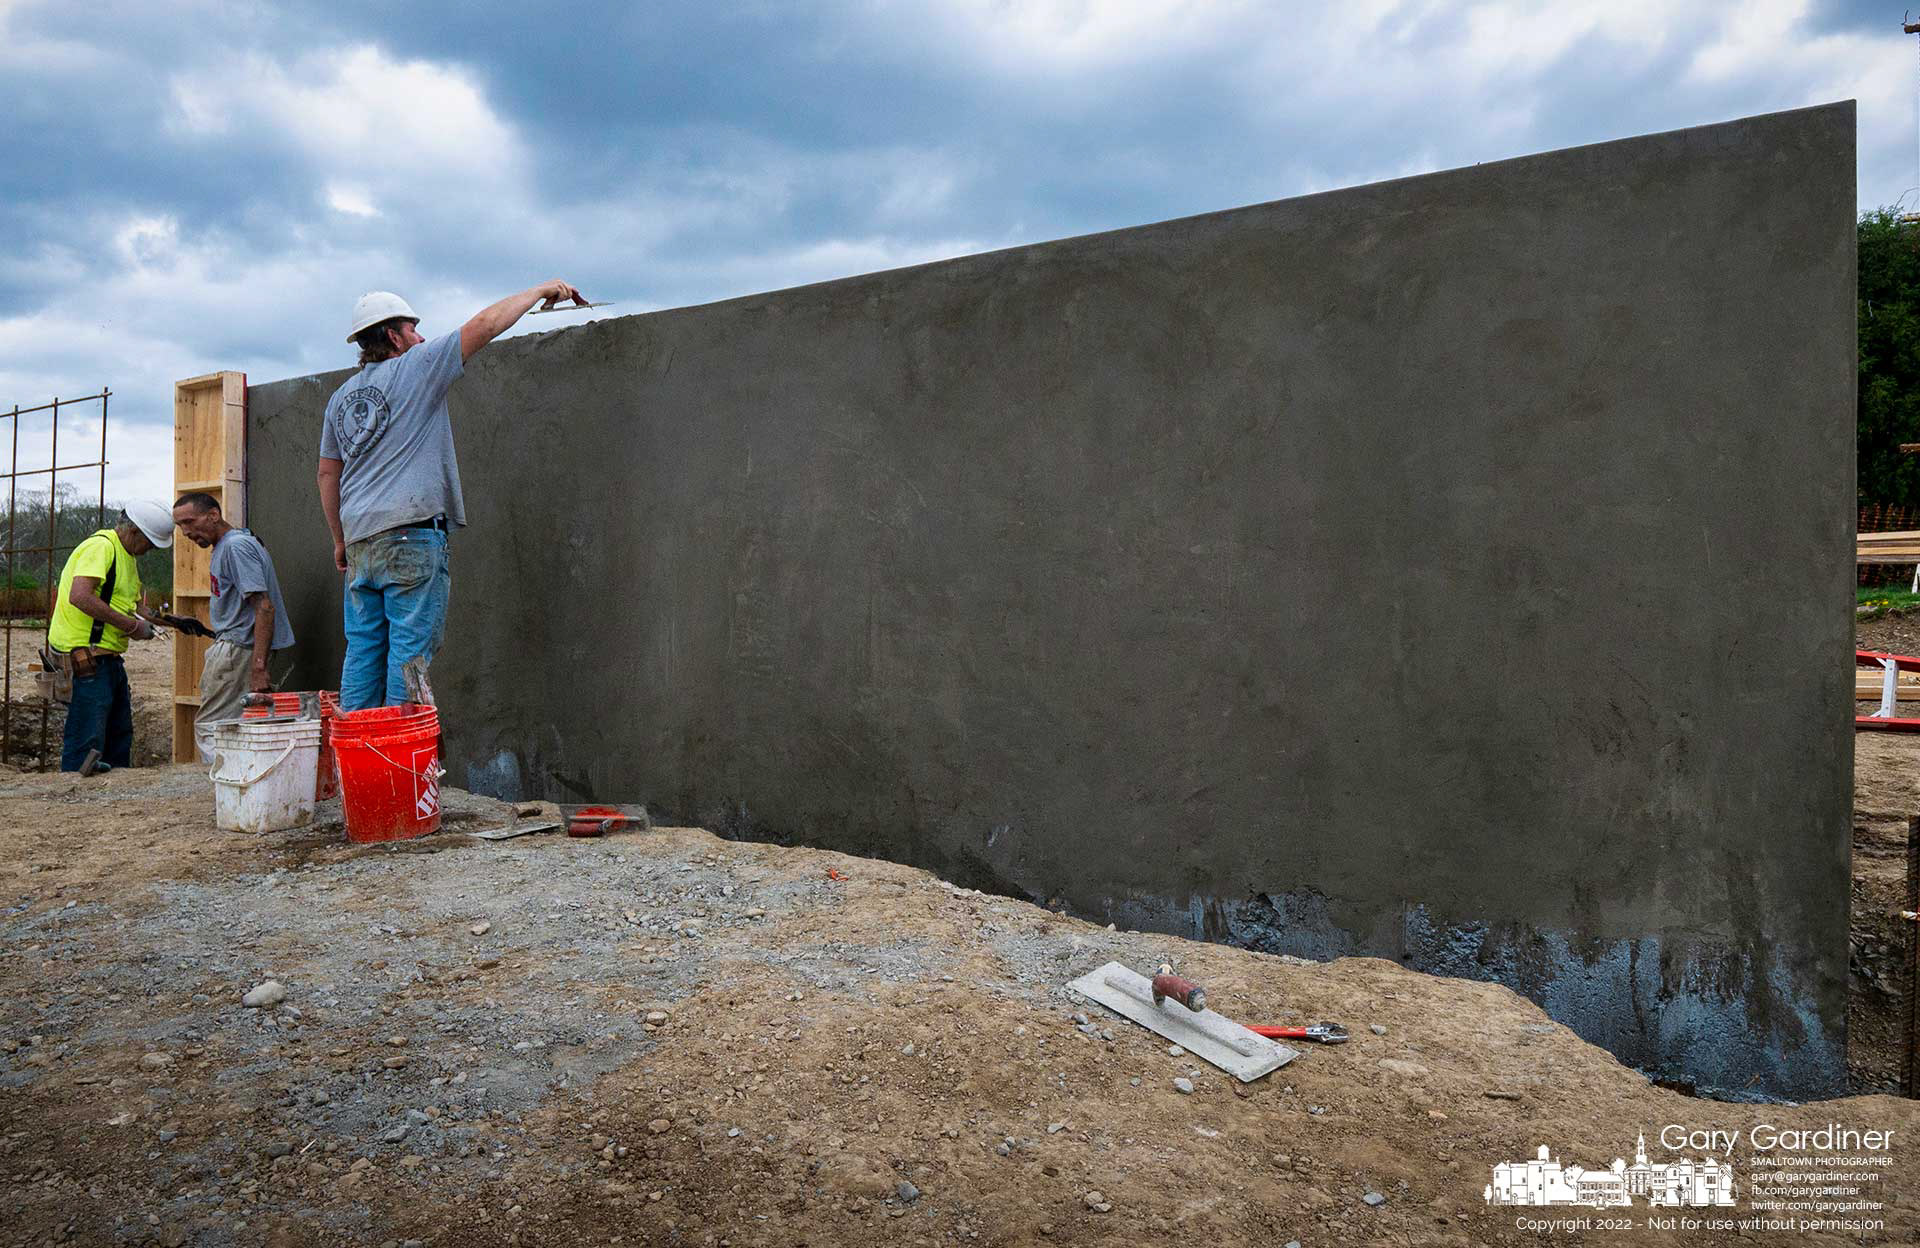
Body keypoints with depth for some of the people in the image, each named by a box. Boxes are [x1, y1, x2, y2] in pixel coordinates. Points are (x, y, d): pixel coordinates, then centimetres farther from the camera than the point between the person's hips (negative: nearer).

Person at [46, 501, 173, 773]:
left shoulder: (126, 555, 19)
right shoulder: (100, 547, -14)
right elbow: (80, 596, -28)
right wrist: (132, 625, -22)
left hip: (109, 656, 11)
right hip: (85, 656, -11)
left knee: (120, 734, 16)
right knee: (87, 740, -10)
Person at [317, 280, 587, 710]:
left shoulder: (341, 396, 19)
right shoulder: (414, 368, 0)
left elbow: (328, 473, 21)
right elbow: (485, 324, -2)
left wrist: (340, 539, 27)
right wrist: (541, 291, 8)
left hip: (360, 540, 7)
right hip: (411, 534, -7)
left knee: (363, 650, 9)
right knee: (411, 650, -6)